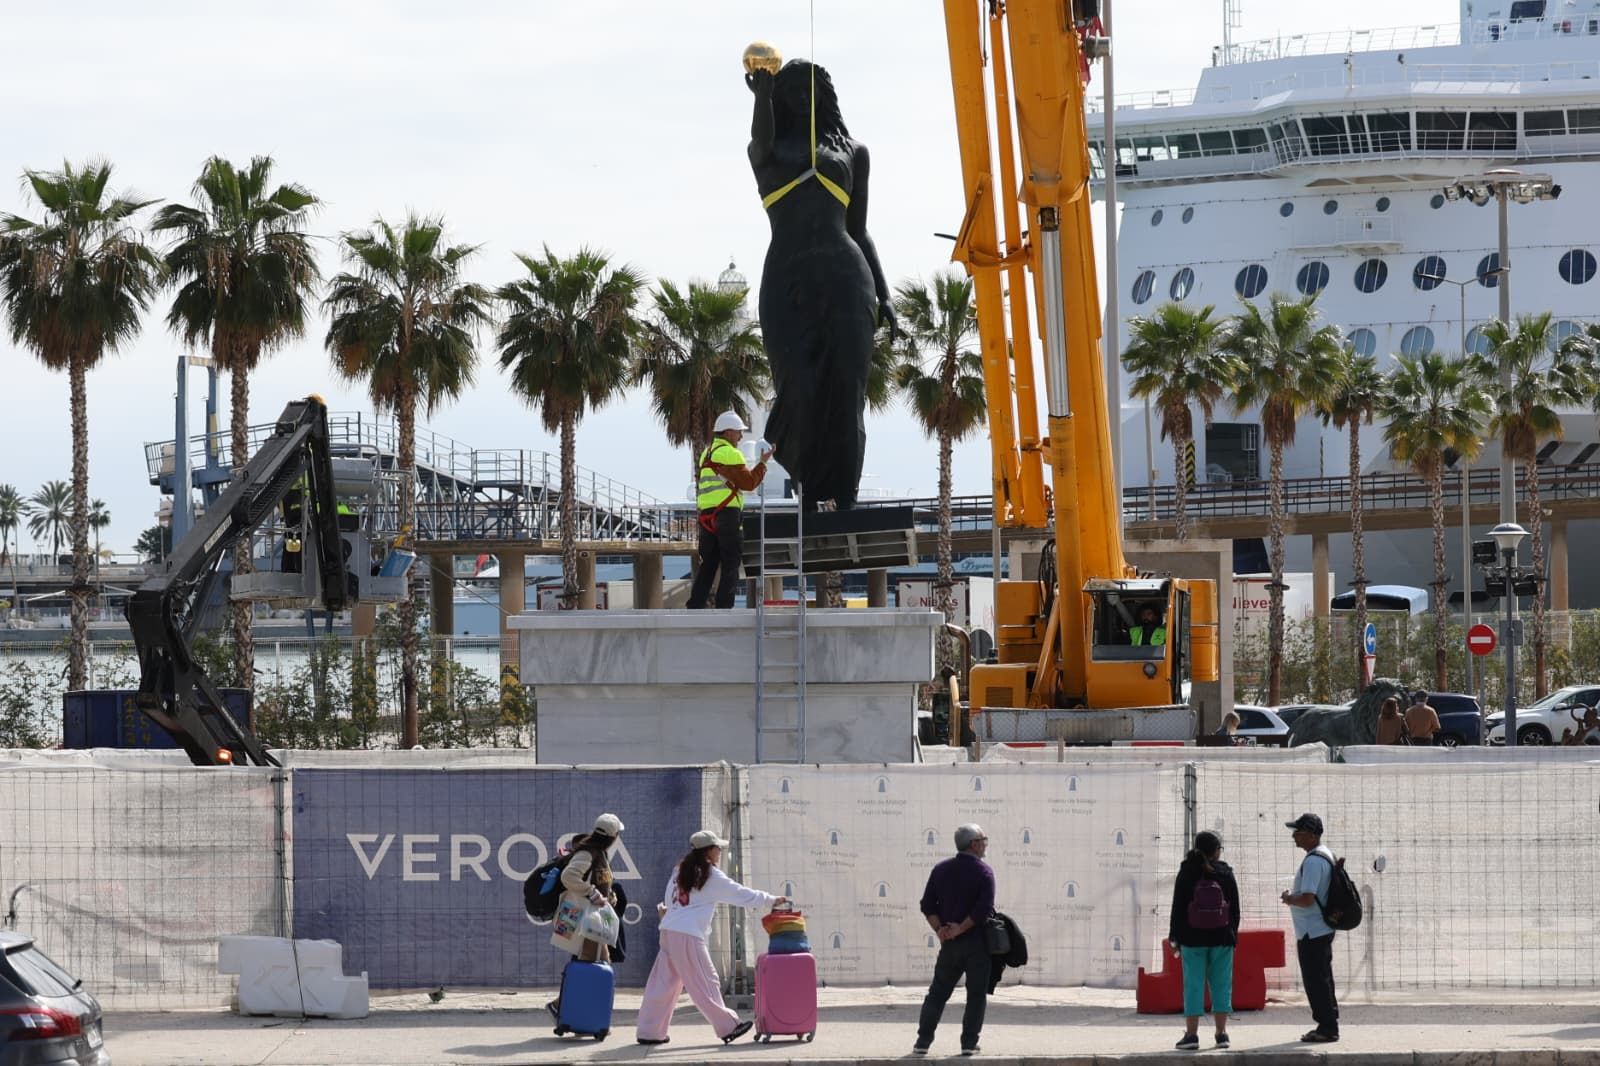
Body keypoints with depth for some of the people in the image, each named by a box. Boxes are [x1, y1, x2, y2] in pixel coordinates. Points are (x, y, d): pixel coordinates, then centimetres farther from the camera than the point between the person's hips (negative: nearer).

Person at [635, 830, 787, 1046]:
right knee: (705, 982, -3)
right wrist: (771, 900, 10)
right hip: (688, 935, -7)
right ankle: (728, 1027, 2)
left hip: (668, 931, 7)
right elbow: (741, 895, 1)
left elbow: (668, 901, 19)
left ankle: (649, 1031, 10)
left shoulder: (680, 871, 16)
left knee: (664, 982, 9)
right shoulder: (712, 876, -4)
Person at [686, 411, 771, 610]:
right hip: (727, 512, -8)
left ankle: (694, 607, 6)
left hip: (706, 513, 8)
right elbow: (748, 482, -9)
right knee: (731, 565, -3)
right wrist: (763, 463, 1)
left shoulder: (707, 454, 20)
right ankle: (724, 608, -7)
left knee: (708, 564, 11)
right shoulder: (730, 453, -8)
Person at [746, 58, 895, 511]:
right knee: (800, 389, -11)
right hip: (788, 282, 0)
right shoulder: (767, 151, 16)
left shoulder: (852, 151, 19)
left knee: (845, 389, -10)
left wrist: (883, 294, 9)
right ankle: (810, 492, 0)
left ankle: (845, 497, -14)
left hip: (843, 276, 0)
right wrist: (762, 95, -32)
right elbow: (763, 137, -11)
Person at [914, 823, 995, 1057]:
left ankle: (923, 1040, 6)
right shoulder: (983, 871, -8)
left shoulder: (942, 869, 7)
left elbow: (928, 904, 2)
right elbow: (984, 908, -19)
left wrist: (939, 929, -3)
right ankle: (969, 1043, 2)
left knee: (937, 992, 10)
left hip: (949, 942, 4)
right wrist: (961, 929, -12)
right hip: (977, 942, -4)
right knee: (976, 995, 5)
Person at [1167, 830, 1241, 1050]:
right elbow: (1234, 908, 3)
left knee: (1193, 985, 1)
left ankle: (1191, 1034, -2)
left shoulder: (1186, 875, -4)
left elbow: (1178, 908, -3)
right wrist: (1233, 935, 13)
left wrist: (1175, 938, 3)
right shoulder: (1225, 874, -1)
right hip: (1222, 939, 1)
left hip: (1193, 939, -1)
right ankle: (1221, 1033, 6)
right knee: (1221, 984, 7)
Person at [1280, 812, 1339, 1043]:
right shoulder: (1325, 856, 13)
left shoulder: (1313, 861, -20)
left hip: (1312, 933, -11)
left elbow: (1307, 898, -26)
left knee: (1316, 981, -6)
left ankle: (1327, 1028, -4)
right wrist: (1293, 897, 15)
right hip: (1322, 929, 11)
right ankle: (1328, 1026, 22)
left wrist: (1289, 898, -8)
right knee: (1322, 980, 16)